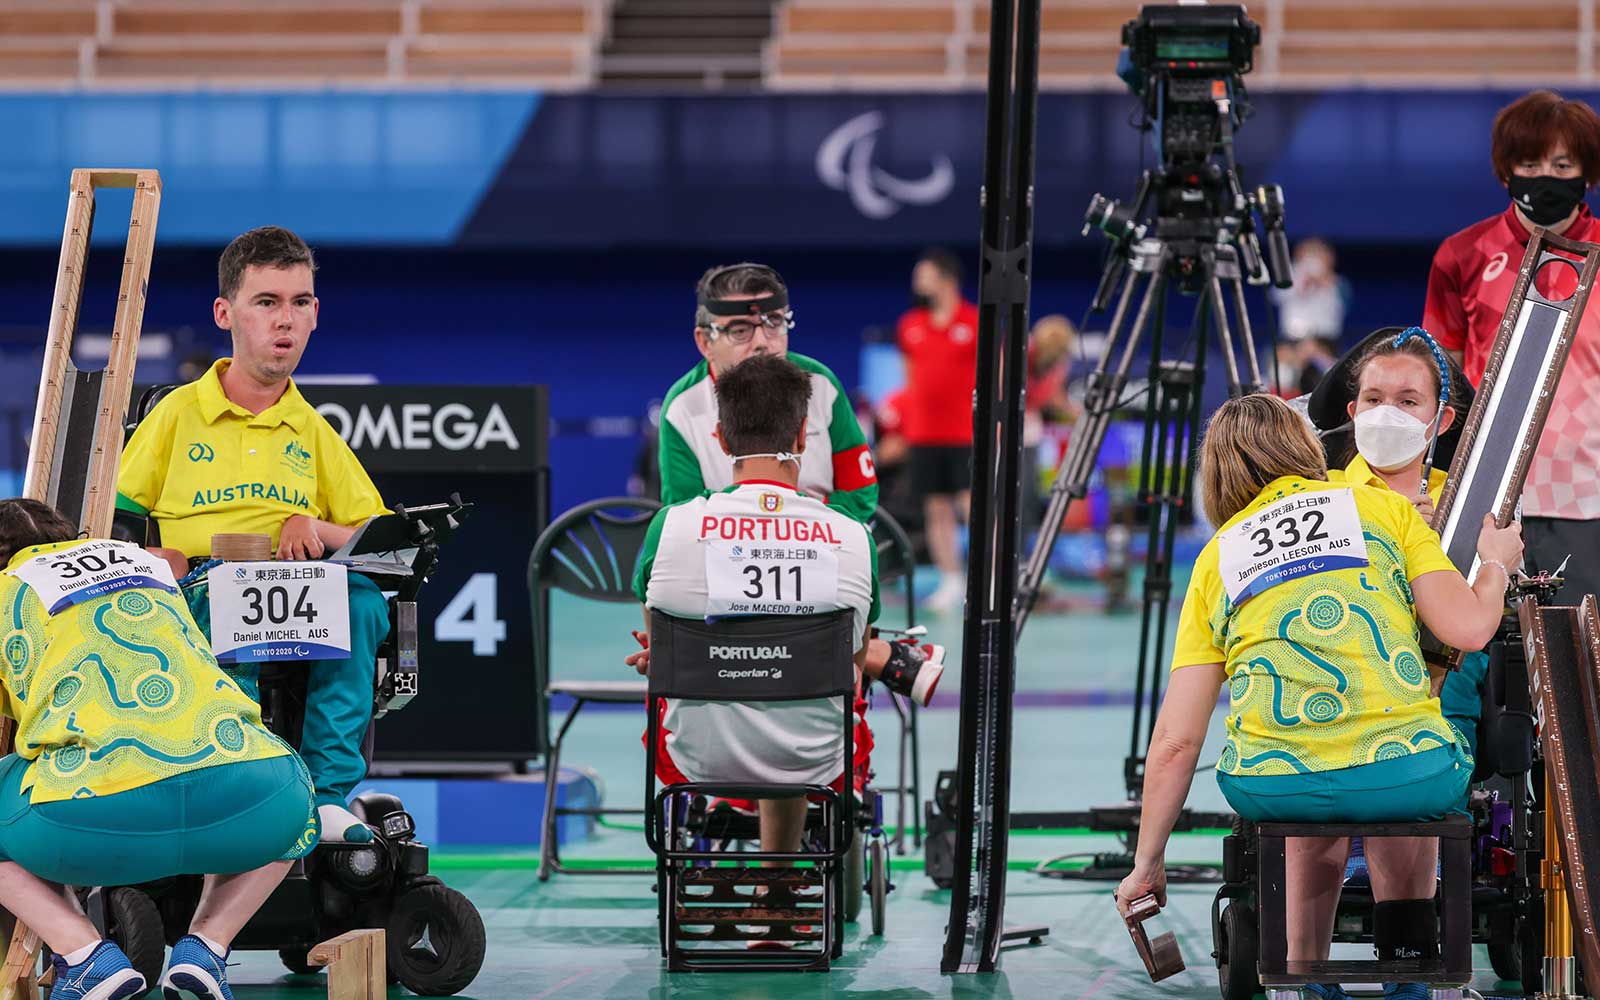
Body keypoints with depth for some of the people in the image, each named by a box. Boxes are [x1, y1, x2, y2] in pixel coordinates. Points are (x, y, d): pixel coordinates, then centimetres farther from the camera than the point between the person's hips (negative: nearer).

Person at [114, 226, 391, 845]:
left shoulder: (313, 432, 22)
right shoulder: (178, 415, 15)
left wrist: (318, 530, -3)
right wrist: (159, 560, -7)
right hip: (197, 604, -2)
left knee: (362, 598, -33)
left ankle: (329, 792, -37)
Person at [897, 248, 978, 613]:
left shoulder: (975, 322, -5)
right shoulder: (910, 325, 9)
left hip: (967, 432, -5)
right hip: (924, 432, 5)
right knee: (937, 510, 6)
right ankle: (951, 583, 13)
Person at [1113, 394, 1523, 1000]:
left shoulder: (1216, 558, 18)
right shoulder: (1382, 506, 14)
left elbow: (1176, 739, 12)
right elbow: (1467, 629, 2)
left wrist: (1148, 863, 21)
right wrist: (1496, 564, 24)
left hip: (1271, 789, 2)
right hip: (1406, 777, -1)